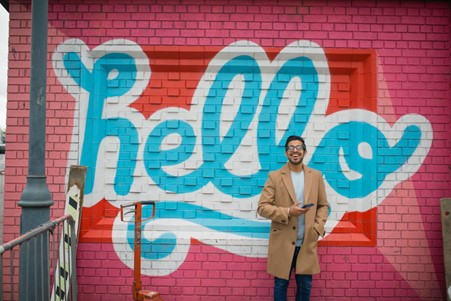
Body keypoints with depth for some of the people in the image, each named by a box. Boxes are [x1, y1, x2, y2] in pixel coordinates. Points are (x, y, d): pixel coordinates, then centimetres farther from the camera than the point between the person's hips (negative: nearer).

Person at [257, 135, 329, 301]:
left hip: (307, 242, 2)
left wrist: (317, 228, -4)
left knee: (305, 285, 13)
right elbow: (262, 207, -6)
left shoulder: (316, 175, 6)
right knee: (281, 284, 10)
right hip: (282, 242, -2)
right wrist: (287, 212, -18)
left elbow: (323, 205, 11)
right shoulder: (275, 176, -3)